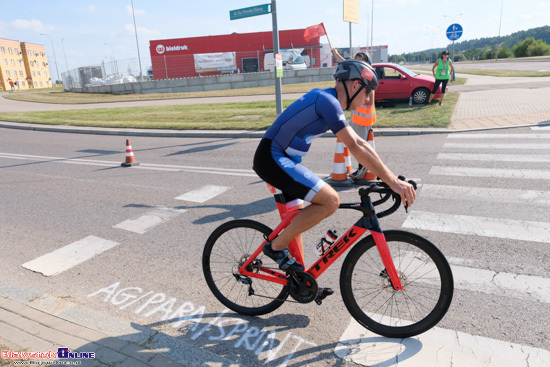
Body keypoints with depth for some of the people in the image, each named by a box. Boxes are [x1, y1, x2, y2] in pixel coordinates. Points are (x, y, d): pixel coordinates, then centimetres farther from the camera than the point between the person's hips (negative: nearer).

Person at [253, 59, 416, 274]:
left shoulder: (327, 99, 15)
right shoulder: (327, 100, -17)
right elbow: (355, 147, -25)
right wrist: (393, 182, -23)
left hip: (280, 159, 10)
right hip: (272, 158, -10)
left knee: (297, 217, 16)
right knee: (330, 201, -17)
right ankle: (276, 247, -4)